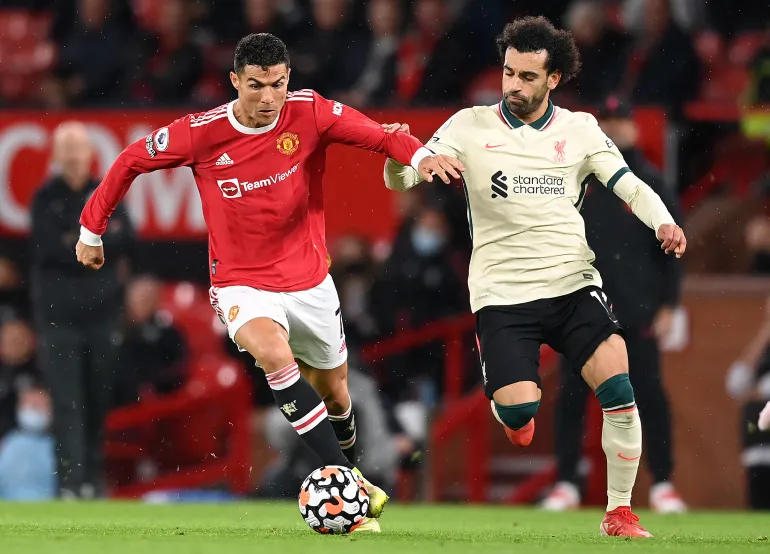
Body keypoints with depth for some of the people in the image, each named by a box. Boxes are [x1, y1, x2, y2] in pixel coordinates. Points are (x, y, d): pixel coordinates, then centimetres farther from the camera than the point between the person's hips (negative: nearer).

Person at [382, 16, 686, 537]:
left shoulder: (580, 130, 6)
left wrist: (664, 221, -18)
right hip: (501, 294, -1)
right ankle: (509, 398, 24)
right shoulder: (470, 127, 2)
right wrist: (395, 155, -26)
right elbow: (404, 178, -2)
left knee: (618, 389, -18)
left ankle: (619, 512, -2)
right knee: (518, 412, -16)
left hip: (572, 284, 1)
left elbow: (629, 186, 3)